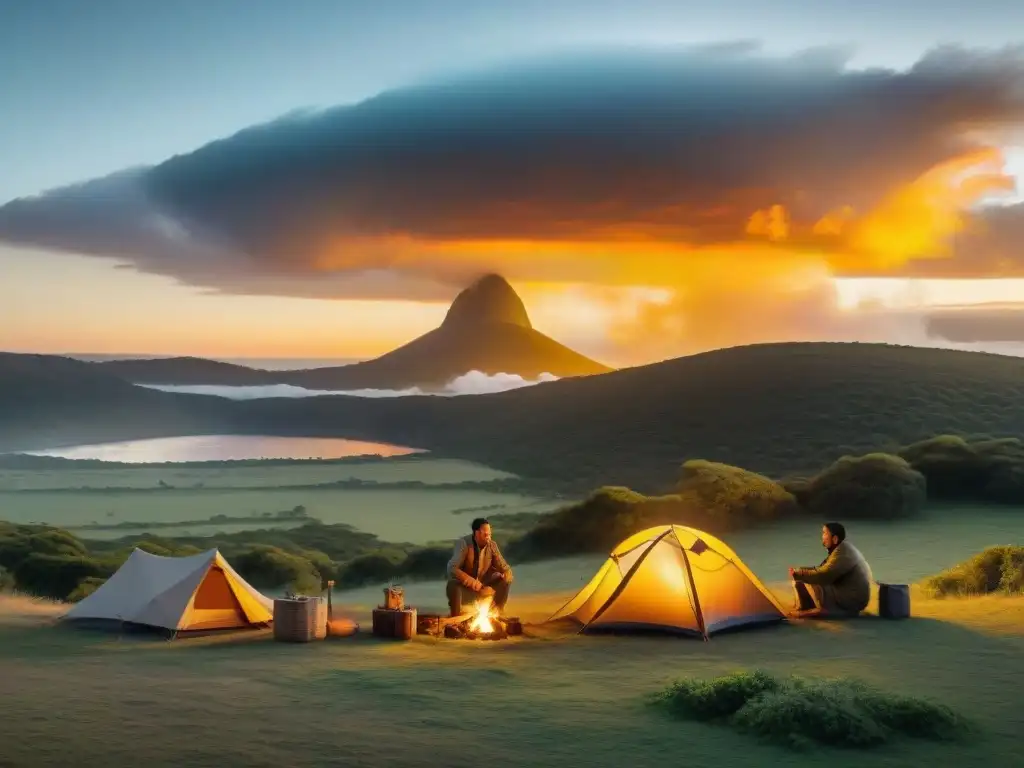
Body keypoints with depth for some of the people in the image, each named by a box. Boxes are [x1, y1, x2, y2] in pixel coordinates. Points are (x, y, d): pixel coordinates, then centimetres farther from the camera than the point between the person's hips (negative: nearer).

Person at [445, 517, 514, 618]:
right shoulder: (463, 543, -21)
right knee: (453, 586, -37)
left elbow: (503, 567, -3)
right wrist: (471, 581, -41)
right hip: (464, 585, -4)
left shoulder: (492, 545, -8)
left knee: (506, 580, -16)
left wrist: (506, 574, -27)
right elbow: (452, 568, -31)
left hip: (484, 585, 4)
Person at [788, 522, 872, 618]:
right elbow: (822, 570, 12)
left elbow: (823, 576, -27)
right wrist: (798, 571, -2)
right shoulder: (841, 549, 10)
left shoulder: (842, 553, -22)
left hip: (852, 600, -10)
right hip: (846, 593, 10)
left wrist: (798, 574, -18)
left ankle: (825, 610, -7)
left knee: (812, 582, -16)